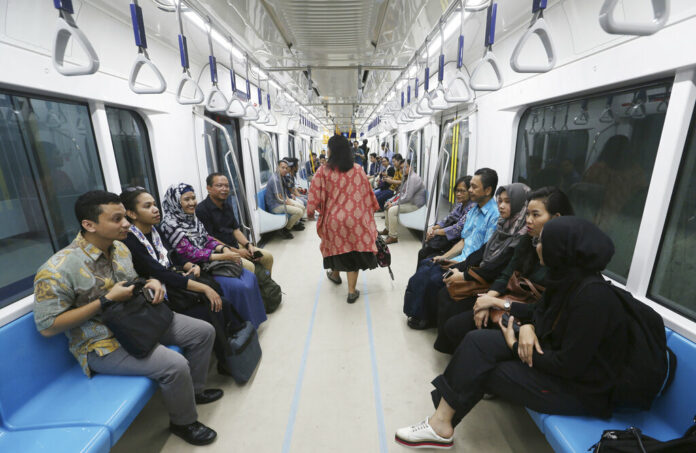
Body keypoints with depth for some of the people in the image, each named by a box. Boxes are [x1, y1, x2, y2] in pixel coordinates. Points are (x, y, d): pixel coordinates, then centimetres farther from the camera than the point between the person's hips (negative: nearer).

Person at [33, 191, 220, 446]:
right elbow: (47, 327, -19)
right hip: (102, 343, -8)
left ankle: (194, 390, 27)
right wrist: (106, 301, -24)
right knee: (175, 365, -27)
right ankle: (183, 423, 4)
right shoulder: (58, 270, -22)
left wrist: (151, 282, -5)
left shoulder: (119, 248, 2)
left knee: (203, 332, 3)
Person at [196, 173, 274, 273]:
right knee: (248, 266, -29)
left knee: (268, 257, 0)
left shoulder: (227, 205, 12)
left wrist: (248, 244, -3)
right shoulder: (202, 209, -13)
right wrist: (236, 252, -15)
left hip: (235, 245, 8)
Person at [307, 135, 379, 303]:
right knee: (354, 250, 8)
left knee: (337, 245, 23)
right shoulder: (358, 170, -3)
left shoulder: (323, 172, -10)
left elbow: (315, 197, -7)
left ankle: (335, 274, 48)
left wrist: (311, 210, 12)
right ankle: (352, 291, 12)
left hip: (333, 219, 0)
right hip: (355, 219, 0)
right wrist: (369, 212, 17)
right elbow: (367, 194, 3)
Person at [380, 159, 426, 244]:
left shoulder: (413, 178, -20)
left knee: (392, 210, -27)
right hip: (408, 201, 11)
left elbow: (407, 197, -27)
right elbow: (401, 193, 21)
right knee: (388, 206, 16)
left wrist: (393, 204, -18)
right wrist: (391, 201, 6)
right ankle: (387, 229, 27)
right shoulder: (406, 177, 14)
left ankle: (393, 237, -21)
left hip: (415, 205, -11)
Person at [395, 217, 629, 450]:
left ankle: (441, 424, 10)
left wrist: (515, 346, -13)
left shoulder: (592, 295, -28)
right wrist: (528, 327, -9)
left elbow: (570, 365, -25)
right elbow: (541, 311, 13)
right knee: (477, 340, -9)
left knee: (478, 369, -11)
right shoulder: (565, 276, -3)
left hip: (579, 385, -7)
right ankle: (441, 422, -3)